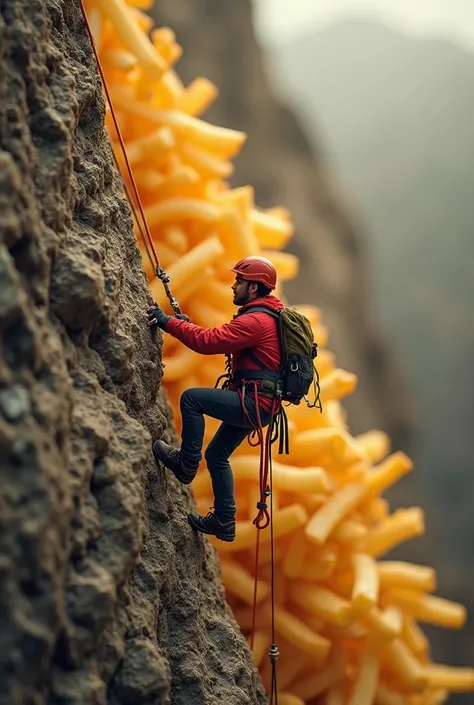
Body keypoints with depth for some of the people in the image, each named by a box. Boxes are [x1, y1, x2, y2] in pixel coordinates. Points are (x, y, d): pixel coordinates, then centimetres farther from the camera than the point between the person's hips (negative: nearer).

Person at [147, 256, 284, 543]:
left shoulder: (256, 321, -18)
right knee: (217, 455, 16)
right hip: (254, 404, 11)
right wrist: (184, 325, 11)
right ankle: (224, 521, 21)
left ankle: (187, 462, -5)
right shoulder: (265, 316, 18)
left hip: (253, 402, -11)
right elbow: (221, 340, 20)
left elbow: (209, 341, -24)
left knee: (192, 398, -16)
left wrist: (167, 322, -17)